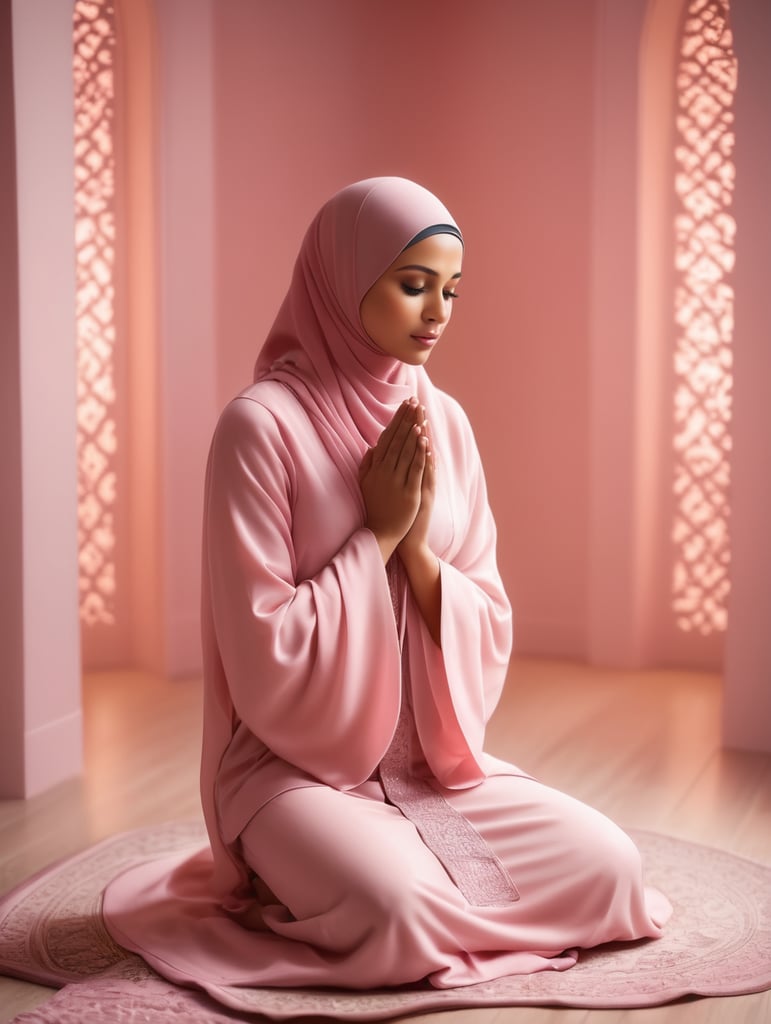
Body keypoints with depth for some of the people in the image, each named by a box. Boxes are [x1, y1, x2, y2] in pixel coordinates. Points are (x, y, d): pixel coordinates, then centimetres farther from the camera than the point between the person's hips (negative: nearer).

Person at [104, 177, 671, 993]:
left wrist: (418, 548, -14)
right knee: (398, 908, -31)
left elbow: (489, 633, 4)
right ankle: (296, 875, 3)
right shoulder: (263, 424, -15)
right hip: (296, 766, -5)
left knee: (609, 866, -11)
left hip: (432, 760, 6)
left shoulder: (444, 422, 3)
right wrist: (377, 534, -16)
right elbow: (264, 655, -16)